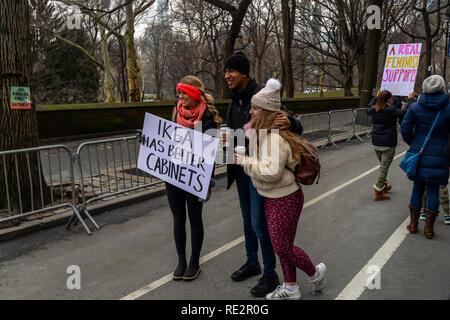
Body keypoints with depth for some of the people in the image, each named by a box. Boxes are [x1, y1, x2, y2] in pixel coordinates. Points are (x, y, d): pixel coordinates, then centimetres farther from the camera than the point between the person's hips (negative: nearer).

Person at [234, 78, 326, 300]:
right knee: (281, 245, 18)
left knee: (282, 246, 4)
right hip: (273, 198, 10)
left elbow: (271, 172, -33)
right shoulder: (259, 132, 5)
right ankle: (290, 290, 33)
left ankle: (315, 272, 31)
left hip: (285, 200, -10)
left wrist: (245, 161, -23)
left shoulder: (275, 137, -26)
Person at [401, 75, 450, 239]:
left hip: (418, 153, 2)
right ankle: (429, 227, 11)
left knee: (417, 188, 13)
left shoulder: (415, 107, -5)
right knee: (433, 190, 6)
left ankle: (413, 224, 20)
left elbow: (405, 129, -3)